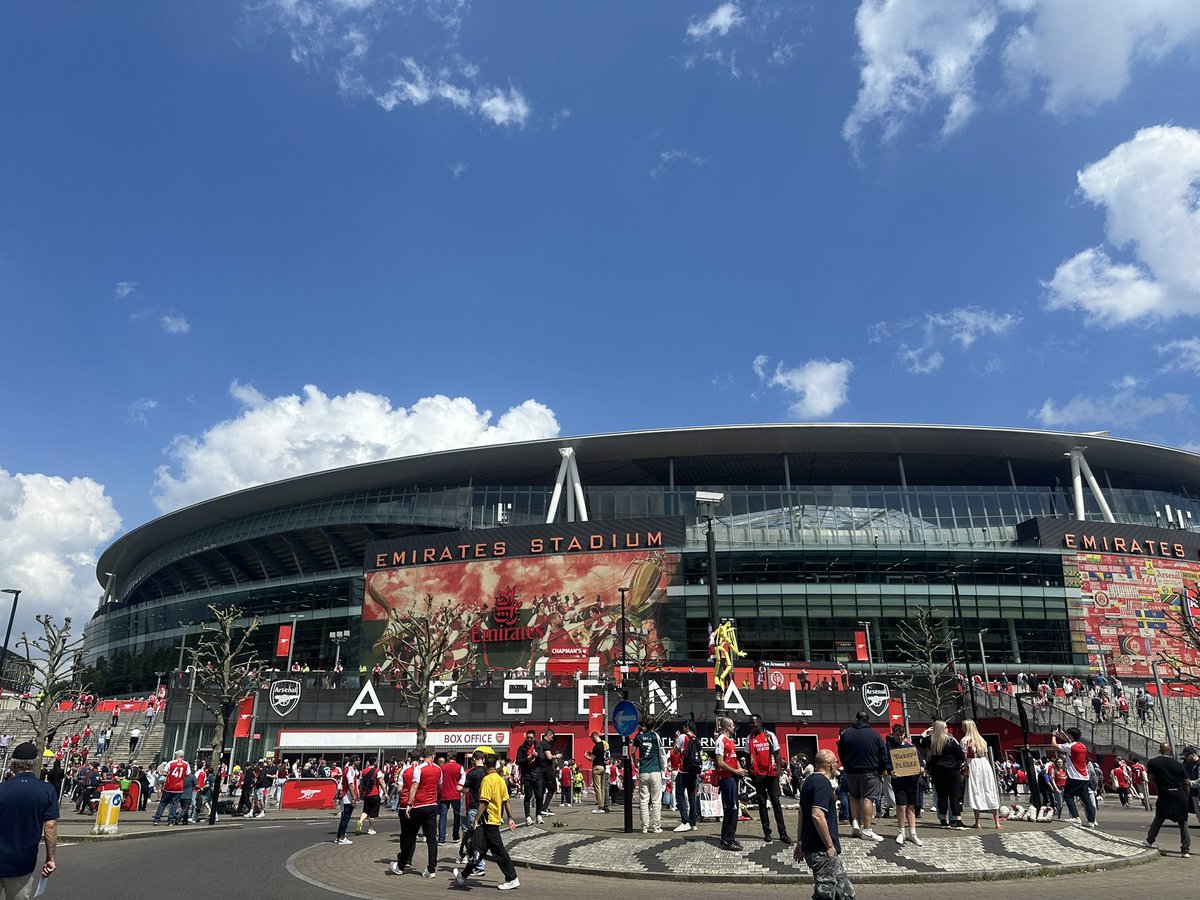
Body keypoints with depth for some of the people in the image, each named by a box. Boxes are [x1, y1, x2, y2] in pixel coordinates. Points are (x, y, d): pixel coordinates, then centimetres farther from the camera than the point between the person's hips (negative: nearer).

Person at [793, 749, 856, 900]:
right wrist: (830, 846, -20)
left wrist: (801, 842, 25)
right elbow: (817, 816, -28)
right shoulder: (823, 783, -17)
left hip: (810, 846, 10)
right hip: (822, 850, -10)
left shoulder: (809, 781, 13)